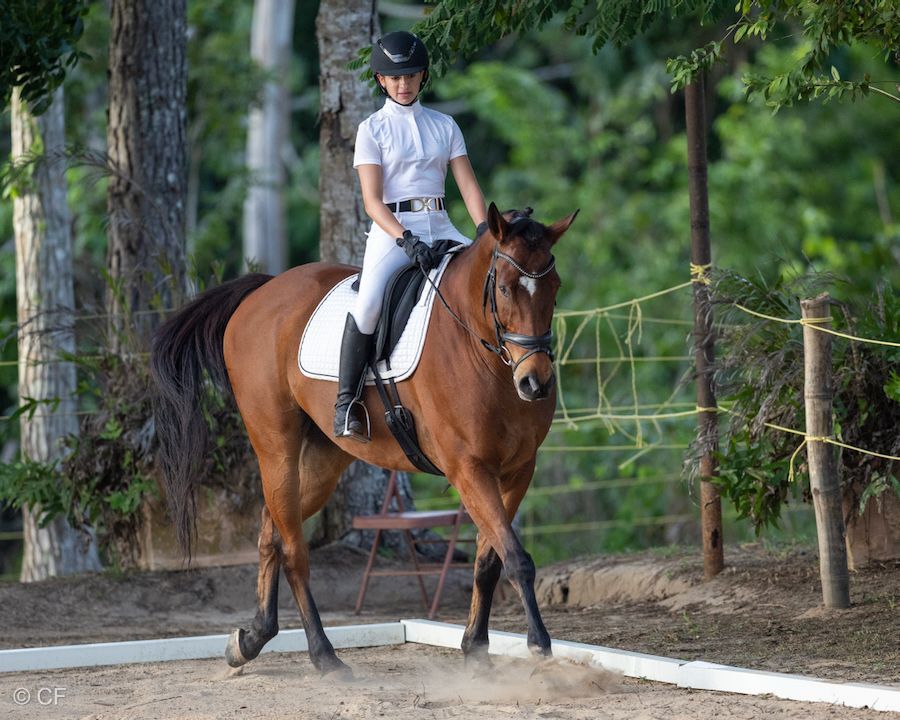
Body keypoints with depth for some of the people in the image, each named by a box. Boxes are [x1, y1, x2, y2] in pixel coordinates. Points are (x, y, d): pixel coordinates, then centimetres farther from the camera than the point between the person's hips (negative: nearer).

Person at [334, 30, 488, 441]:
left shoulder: (444, 126, 13)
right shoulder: (372, 129, 3)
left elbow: (468, 186, 7)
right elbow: (372, 201, -7)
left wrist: (485, 233, -11)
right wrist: (407, 239, -22)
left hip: (440, 228, 4)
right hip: (392, 229, -4)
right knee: (369, 303, -30)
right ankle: (346, 402, -22)